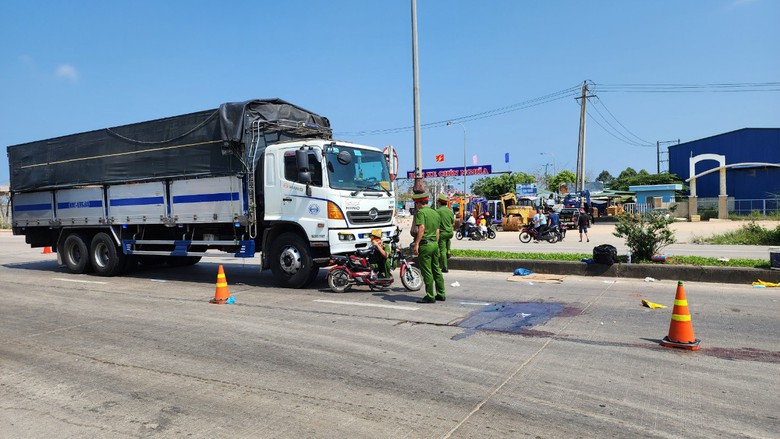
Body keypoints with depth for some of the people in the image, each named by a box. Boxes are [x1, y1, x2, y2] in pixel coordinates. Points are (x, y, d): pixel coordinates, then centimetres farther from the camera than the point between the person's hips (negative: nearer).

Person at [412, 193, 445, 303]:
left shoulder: (421, 212, -9)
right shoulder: (435, 213, 16)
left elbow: (421, 228, -22)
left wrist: (416, 244, -24)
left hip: (425, 244, -8)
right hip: (434, 244, 8)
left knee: (427, 272, -2)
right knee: (437, 270, 14)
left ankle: (430, 296, 3)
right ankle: (441, 294, 20)